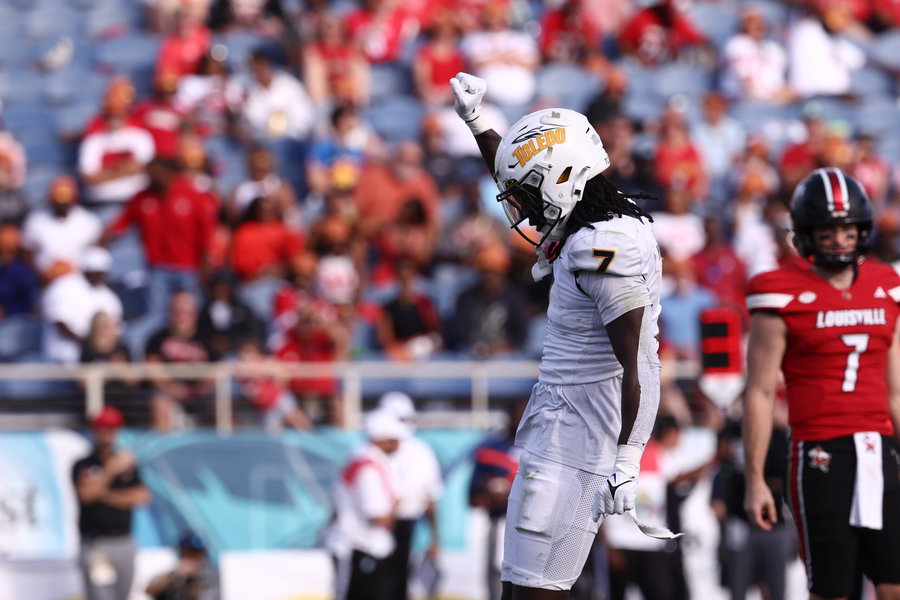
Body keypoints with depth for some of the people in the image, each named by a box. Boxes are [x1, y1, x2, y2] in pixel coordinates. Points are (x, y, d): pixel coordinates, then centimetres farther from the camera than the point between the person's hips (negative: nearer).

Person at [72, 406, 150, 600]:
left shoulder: (128, 465, 12)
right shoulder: (83, 466, 1)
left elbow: (142, 496, 0)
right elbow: (86, 495, -15)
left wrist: (106, 495, -8)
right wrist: (111, 471, -16)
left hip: (125, 544, 4)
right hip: (96, 545, -4)